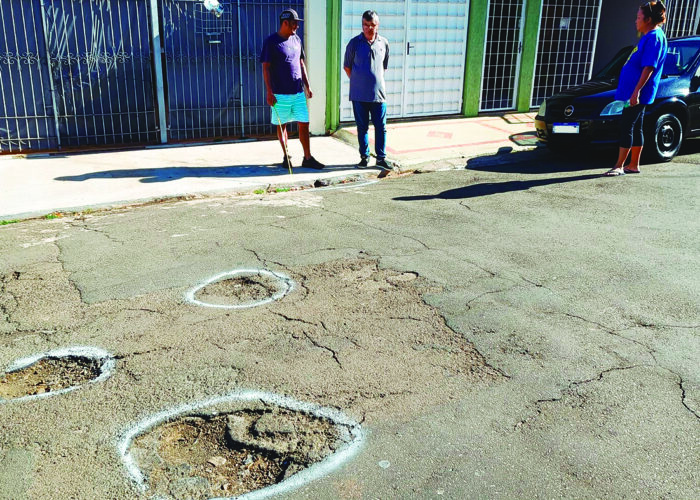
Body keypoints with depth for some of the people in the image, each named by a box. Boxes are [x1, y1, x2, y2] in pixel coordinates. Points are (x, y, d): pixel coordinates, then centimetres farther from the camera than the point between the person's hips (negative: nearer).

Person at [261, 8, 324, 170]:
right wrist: (269, 92, -13)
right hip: (280, 94, -5)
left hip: (298, 92, 5)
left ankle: (308, 158, 10)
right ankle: (286, 157, 19)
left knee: (304, 123, 3)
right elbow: (266, 68, -8)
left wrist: (307, 86, 15)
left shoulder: (297, 40, 11)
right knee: (281, 125, 6)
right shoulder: (271, 41, -7)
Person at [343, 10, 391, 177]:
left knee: (381, 127, 2)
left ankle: (381, 157, 9)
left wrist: (375, 80, 14)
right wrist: (358, 81, 9)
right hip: (359, 94, -1)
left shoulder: (384, 43, 6)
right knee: (362, 127, 7)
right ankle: (364, 156, 18)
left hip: (378, 93, 2)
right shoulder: (354, 43, -2)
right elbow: (347, 67, 6)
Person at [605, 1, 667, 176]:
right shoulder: (648, 37, 18)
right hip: (633, 91, 10)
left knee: (626, 127, -10)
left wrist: (636, 91, -26)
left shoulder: (654, 37, -13)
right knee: (635, 127, 11)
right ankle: (633, 165, 17)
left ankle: (619, 166, -8)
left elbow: (649, 68, -21)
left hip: (638, 93, -10)